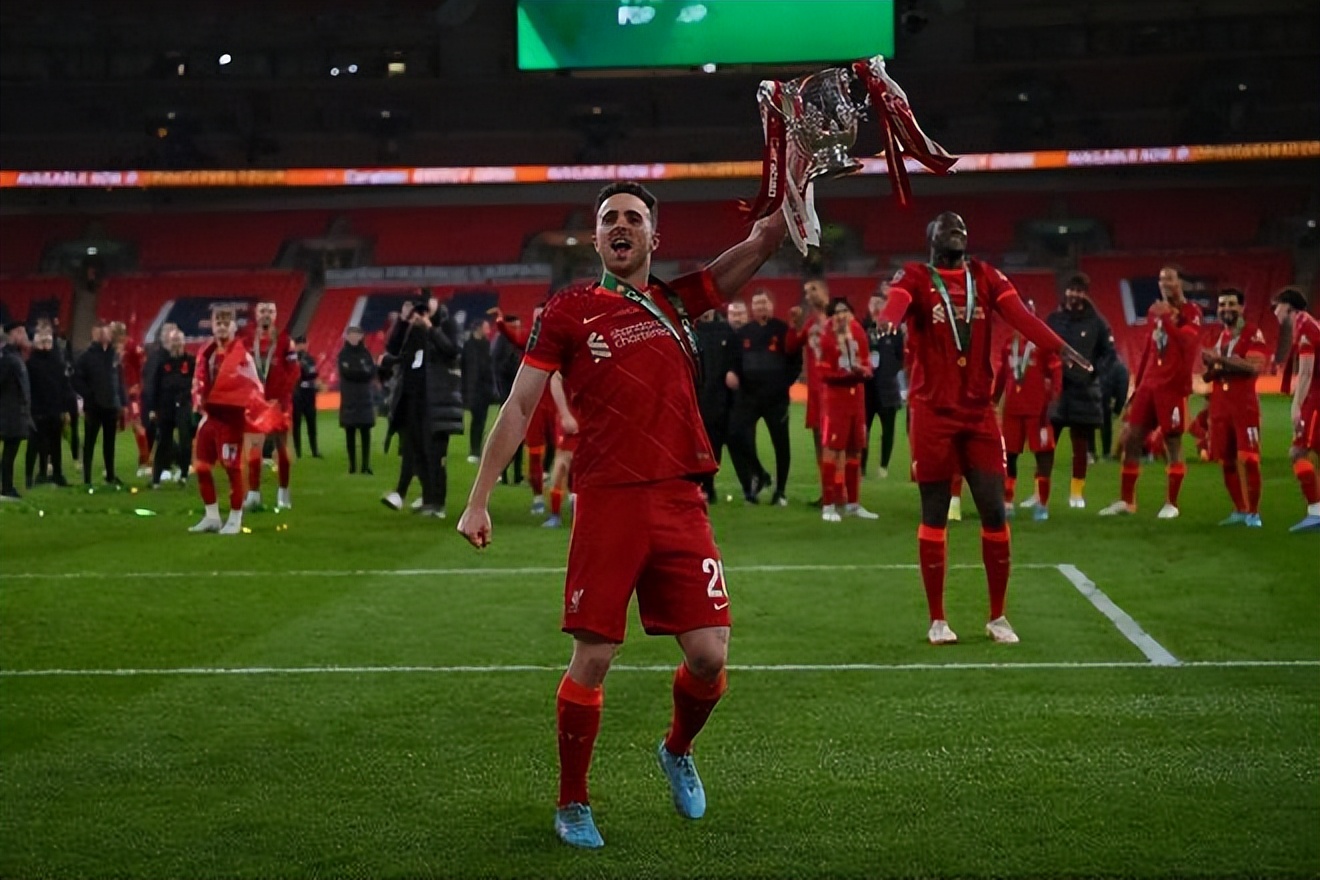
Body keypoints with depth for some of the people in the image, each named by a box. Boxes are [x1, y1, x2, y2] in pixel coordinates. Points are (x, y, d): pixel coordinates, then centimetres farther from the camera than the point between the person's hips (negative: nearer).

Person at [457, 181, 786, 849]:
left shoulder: (677, 301, 14)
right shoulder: (569, 311, 6)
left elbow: (765, 241, 12)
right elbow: (519, 407, 5)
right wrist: (478, 500, 1)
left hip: (680, 499, 3)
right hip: (607, 502, -3)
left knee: (709, 657, -2)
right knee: (591, 661, -2)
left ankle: (677, 752, 30)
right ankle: (572, 805, 17)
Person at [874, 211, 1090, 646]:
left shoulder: (985, 277, 8)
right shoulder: (915, 278, -1)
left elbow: (1019, 315, -8)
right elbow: (898, 300, -25)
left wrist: (1059, 347, -25)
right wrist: (888, 322, -50)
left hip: (978, 411, 3)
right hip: (932, 413, -3)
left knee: (995, 512, 3)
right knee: (934, 516, 4)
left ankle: (998, 617, 17)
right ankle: (937, 619, 14)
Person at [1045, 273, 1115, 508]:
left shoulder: (1096, 322, 0)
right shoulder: (1053, 319, 3)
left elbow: (1110, 353, 3)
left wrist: (1094, 372, -9)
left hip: (1083, 390, 0)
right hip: (1054, 388, 0)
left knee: (1081, 444, 7)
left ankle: (1077, 492, 16)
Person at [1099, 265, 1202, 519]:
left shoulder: (1191, 312, -3)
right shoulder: (1155, 312, 16)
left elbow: (1186, 342, -21)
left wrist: (1166, 318, -25)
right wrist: (1137, 386, 19)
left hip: (1173, 387, -6)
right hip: (1149, 385, 6)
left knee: (1173, 444, -1)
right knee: (1130, 440, 3)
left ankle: (1171, 503, 6)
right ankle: (1126, 501, 10)